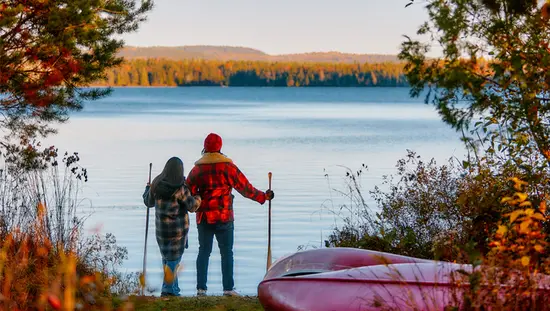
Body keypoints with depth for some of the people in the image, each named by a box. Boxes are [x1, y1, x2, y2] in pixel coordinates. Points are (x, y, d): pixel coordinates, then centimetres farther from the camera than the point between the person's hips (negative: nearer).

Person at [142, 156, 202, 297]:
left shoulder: (156, 185, -4)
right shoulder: (181, 189, -19)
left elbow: (148, 202, 11)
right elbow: (192, 206, -8)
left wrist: (148, 188, 30)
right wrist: (198, 198, 13)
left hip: (161, 228, 5)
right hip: (178, 229, -5)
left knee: (167, 257, 17)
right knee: (174, 258, 6)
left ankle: (173, 288, 23)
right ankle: (168, 289, 6)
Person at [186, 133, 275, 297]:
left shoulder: (197, 169, 3)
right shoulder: (228, 166, -5)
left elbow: (188, 193, 2)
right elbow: (245, 187, -2)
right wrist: (264, 196, 8)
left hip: (203, 217, 2)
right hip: (224, 217, -2)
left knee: (204, 251, 9)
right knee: (226, 252, 3)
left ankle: (201, 288, 6)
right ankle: (228, 288, 0)